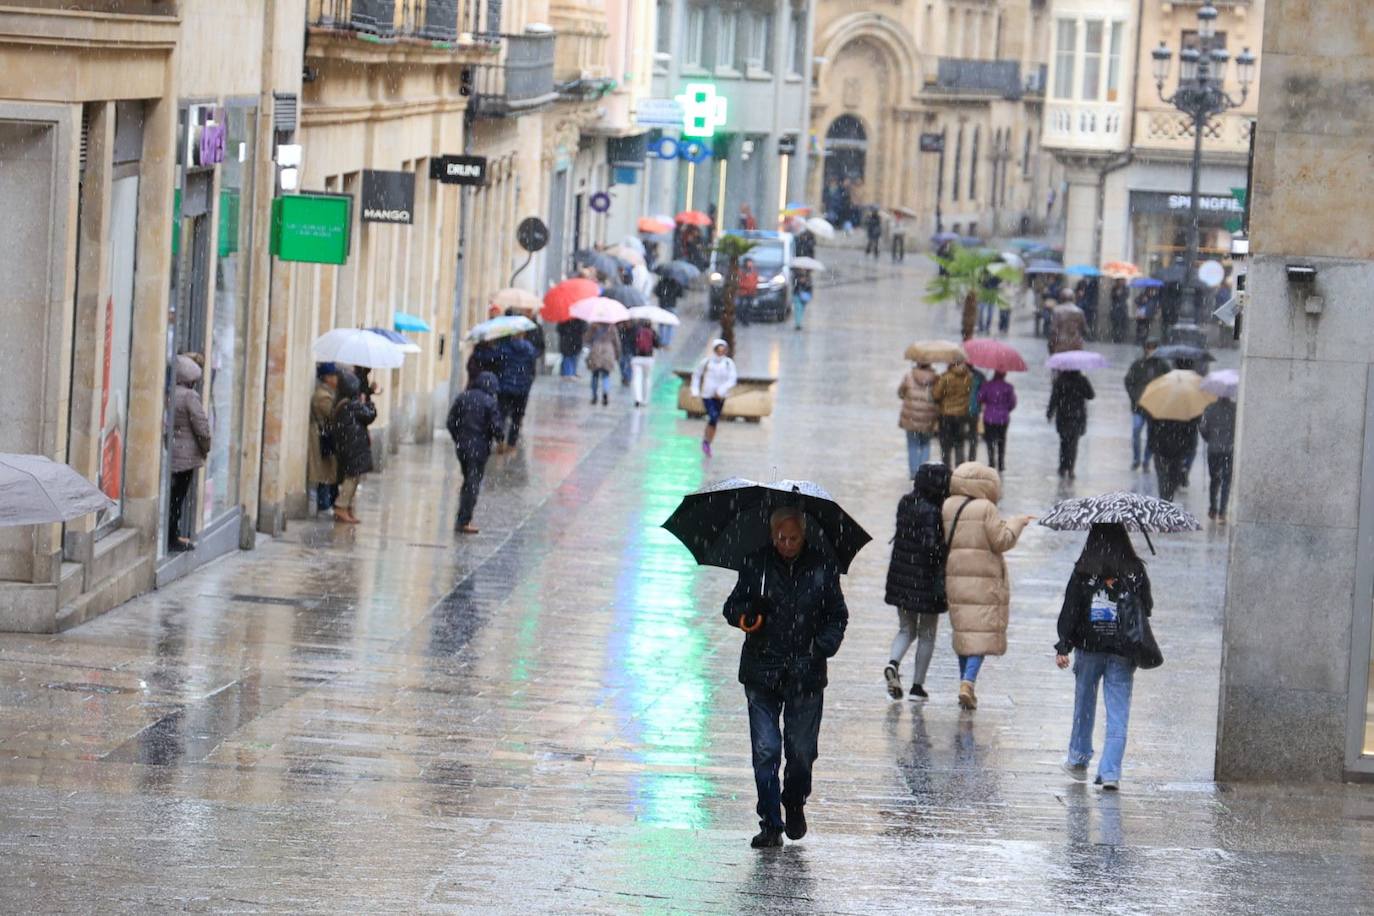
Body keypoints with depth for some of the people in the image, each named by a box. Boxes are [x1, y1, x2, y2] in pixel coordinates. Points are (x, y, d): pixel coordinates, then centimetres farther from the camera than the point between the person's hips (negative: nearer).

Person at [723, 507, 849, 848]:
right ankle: (770, 824, 0)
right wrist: (743, 615, -16)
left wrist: (824, 645, -9)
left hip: (806, 675, 0)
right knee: (765, 750, -5)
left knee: (801, 750, 6)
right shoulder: (757, 565, 2)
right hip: (761, 673, 0)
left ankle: (794, 806, 33)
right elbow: (733, 607, 8)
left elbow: (838, 616, 8)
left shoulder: (822, 567, 2)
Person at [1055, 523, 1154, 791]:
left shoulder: (1083, 572, -7)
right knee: (1118, 713, 1)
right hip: (1123, 653, 0)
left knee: (1084, 705, 19)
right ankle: (1110, 773, -6)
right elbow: (1146, 609, 2)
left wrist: (1063, 647, -5)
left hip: (1089, 649, 0)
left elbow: (1070, 611, -8)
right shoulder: (1136, 572, -3)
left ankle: (1078, 760, 31)